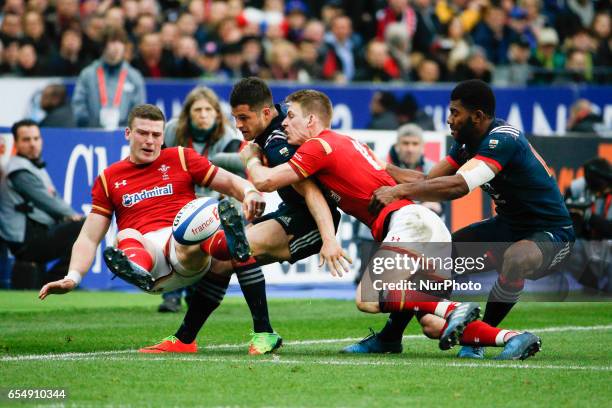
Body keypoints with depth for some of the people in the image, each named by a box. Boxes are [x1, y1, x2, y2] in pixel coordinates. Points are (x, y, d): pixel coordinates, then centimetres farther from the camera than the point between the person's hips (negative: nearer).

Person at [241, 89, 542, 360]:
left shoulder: (319, 146, -2)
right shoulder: (344, 143, 25)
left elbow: (265, 181, -6)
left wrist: (251, 157, 17)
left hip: (409, 221, -9)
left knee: (367, 299, -21)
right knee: (433, 326, 4)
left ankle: (454, 310, -24)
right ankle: (512, 338, -9)